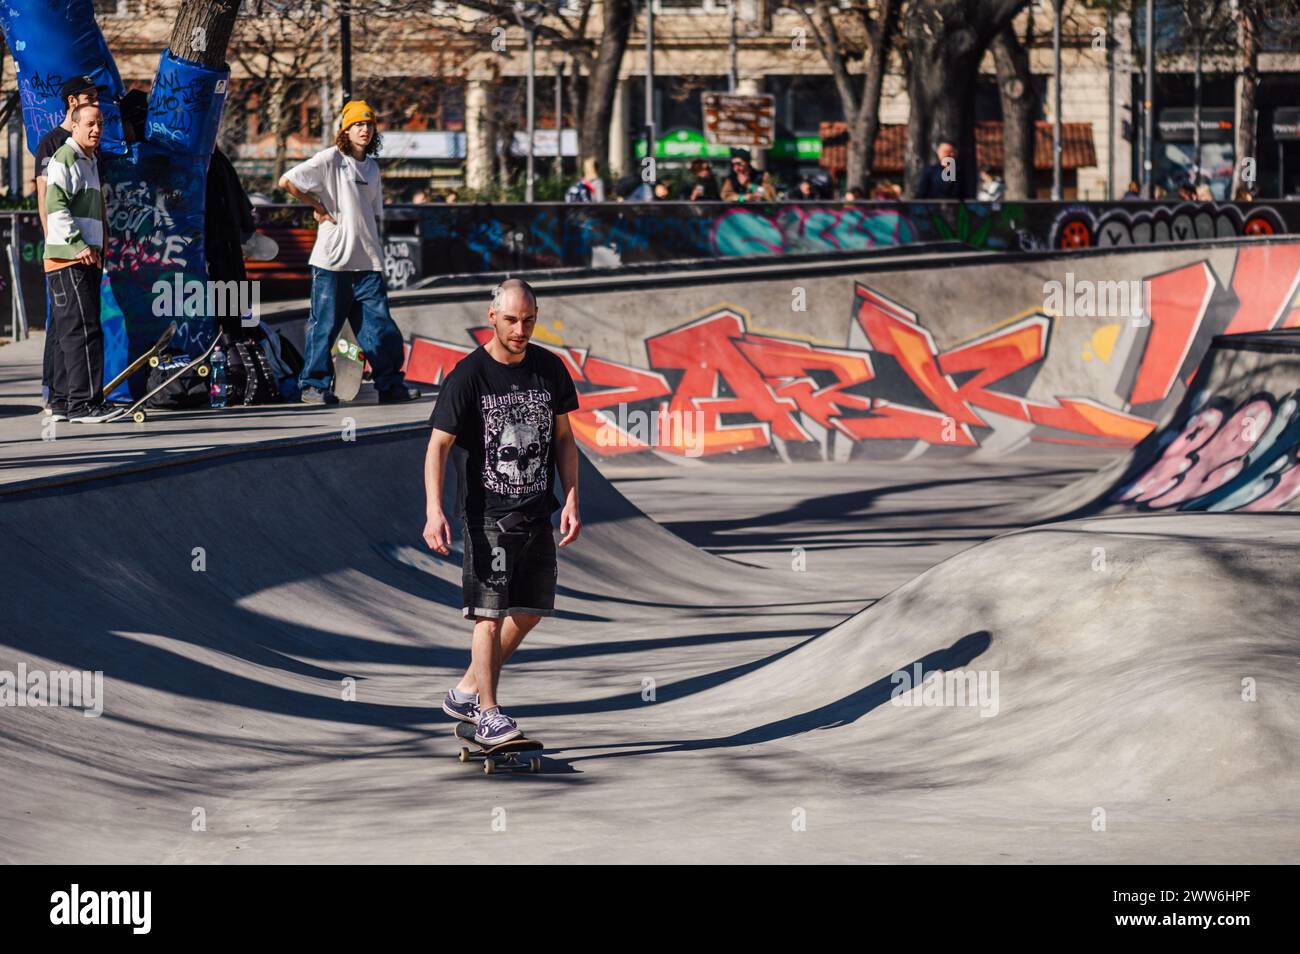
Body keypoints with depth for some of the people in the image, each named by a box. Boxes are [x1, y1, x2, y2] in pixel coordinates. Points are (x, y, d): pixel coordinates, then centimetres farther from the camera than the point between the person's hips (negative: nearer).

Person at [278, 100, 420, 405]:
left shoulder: (371, 167, 17)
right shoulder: (330, 159, -3)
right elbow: (286, 181, -12)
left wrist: (374, 249, 12)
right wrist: (318, 207, -5)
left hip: (367, 262, 6)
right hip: (333, 259, -6)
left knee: (380, 322, 3)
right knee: (324, 323, -2)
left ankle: (390, 383, 9)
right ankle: (314, 384, 6)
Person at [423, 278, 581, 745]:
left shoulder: (549, 369, 4)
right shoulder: (468, 375, -11)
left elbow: (563, 437, 13)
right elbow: (438, 445, -14)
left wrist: (571, 501, 5)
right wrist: (434, 512, -25)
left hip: (537, 511, 6)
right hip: (487, 513, -5)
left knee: (530, 611, 9)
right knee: (490, 614, -8)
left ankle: (467, 690, 24)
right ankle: (487, 714, -1)